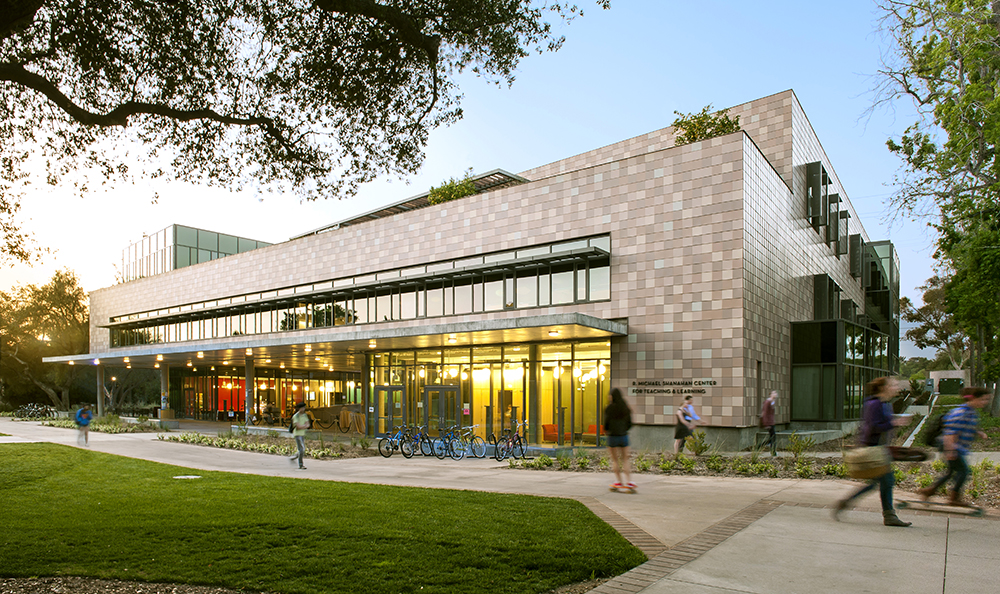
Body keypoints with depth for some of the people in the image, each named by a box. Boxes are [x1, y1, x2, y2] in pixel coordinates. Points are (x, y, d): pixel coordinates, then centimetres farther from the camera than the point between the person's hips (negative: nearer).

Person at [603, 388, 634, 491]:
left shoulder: (609, 408, -11)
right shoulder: (626, 408, 2)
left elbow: (606, 422, -10)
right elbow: (630, 424, 5)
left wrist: (606, 430, 11)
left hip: (613, 436, -3)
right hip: (624, 436, 4)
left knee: (615, 460, 9)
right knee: (625, 459, 11)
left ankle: (618, 481, 9)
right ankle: (629, 481, 2)